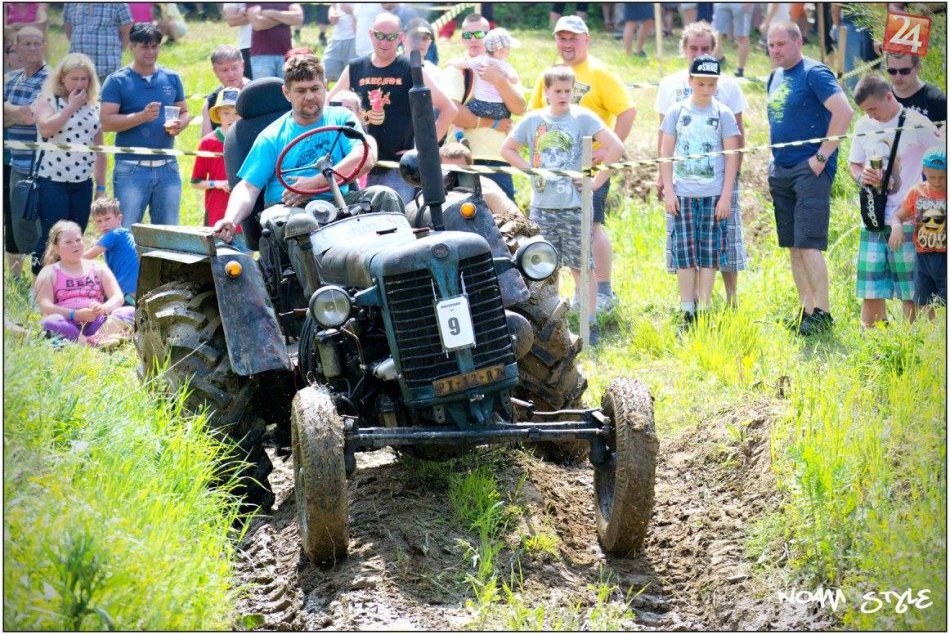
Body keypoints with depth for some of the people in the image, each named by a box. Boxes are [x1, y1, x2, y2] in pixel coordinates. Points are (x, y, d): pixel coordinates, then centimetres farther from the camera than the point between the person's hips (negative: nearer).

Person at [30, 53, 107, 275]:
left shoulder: (94, 107, 13)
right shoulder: (48, 100, -1)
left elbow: (98, 149, 17)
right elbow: (46, 128, -21)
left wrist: (101, 186, 15)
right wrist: (72, 106, -12)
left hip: (83, 183, 5)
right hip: (53, 180, -5)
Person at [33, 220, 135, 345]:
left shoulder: (98, 268, 22)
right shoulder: (49, 273, 14)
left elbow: (118, 297, 11)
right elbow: (45, 306, -2)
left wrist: (103, 309, -14)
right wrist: (75, 315, -18)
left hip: (97, 322, 2)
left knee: (131, 312, -25)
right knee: (49, 322, -36)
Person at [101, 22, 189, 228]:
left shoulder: (171, 78, 12)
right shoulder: (117, 81, -1)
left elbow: (184, 112, 18)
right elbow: (107, 122, -9)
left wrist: (179, 124, -6)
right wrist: (142, 116, -21)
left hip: (167, 167, 4)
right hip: (131, 169, -4)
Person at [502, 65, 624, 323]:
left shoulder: (582, 117, -4)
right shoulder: (533, 120, 6)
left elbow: (615, 147, -11)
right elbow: (507, 149, 17)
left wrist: (597, 181, -12)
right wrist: (530, 170, 3)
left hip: (575, 207, -3)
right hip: (542, 206, 3)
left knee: (581, 266, 1)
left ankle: (589, 321, 5)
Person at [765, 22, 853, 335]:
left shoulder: (814, 73, -10)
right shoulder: (774, 78, 16)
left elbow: (844, 112, -20)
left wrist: (822, 156, -19)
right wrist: (773, 161, 17)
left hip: (810, 169, -8)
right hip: (780, 170, 8)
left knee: (808, 244, -13)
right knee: (793, 247, 8)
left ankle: (822, 313, -9)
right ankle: (806, 309, 14)